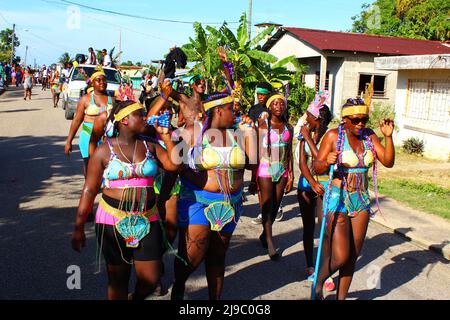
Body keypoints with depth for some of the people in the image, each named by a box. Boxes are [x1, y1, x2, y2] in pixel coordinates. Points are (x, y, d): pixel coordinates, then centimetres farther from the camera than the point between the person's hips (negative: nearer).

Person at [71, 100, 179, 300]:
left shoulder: (149, 146, 6)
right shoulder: (104, 151, -3)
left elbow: (174, 165, -6)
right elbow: (89, 191, -3)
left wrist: (165, 136, -4)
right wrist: (78, 228, -5)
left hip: (147, 221, 3)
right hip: (113, 220, -2)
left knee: (151, 280, 4)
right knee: (118, 279, 10)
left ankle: (137, 298, 36)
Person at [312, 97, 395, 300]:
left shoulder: (369, 136, 5)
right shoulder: (334, 136, -8)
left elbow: (388, 162, -1)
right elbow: (317, 168, -8)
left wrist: (388, 137, -13)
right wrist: (328, 162, -29)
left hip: (361, 202, 5)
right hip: (337, 201, -5)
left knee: (353, 257, 10)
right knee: (340, 257, -10)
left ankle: (341, 297, 27)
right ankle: (318, 282, 20)